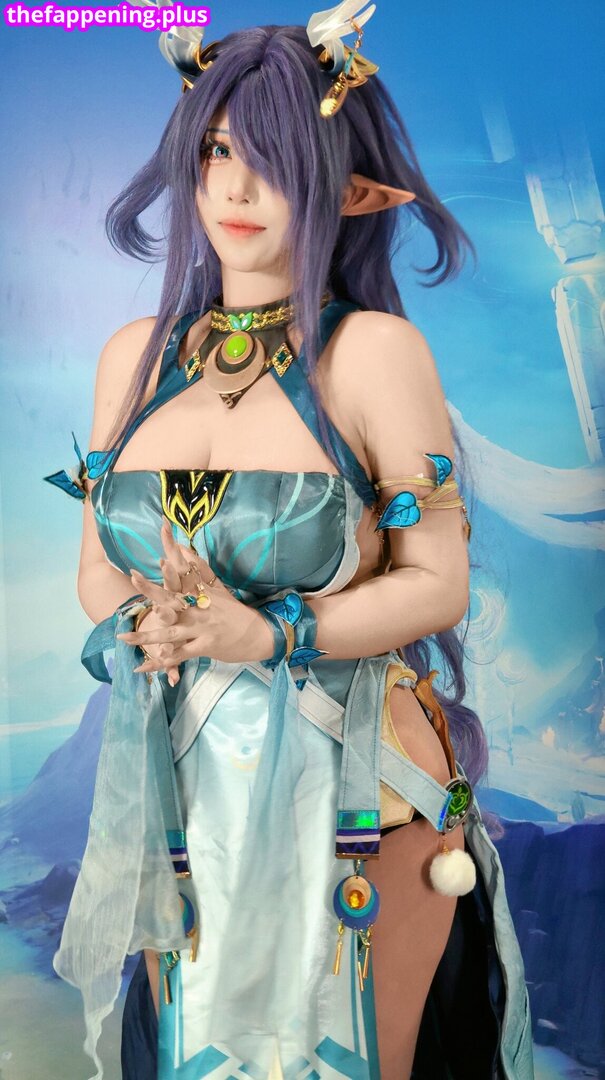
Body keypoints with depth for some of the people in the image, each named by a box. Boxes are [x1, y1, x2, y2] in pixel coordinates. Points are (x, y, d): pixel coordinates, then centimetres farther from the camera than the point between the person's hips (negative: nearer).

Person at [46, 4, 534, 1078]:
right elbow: (97, 564, 10)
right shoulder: (135, 355, 4)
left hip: (354, 788, -4)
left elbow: (437, 581, -10)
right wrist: (143, 624, -11)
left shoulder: (374, 351, -11)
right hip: (180, 779, 4)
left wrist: (264, 634, -21)